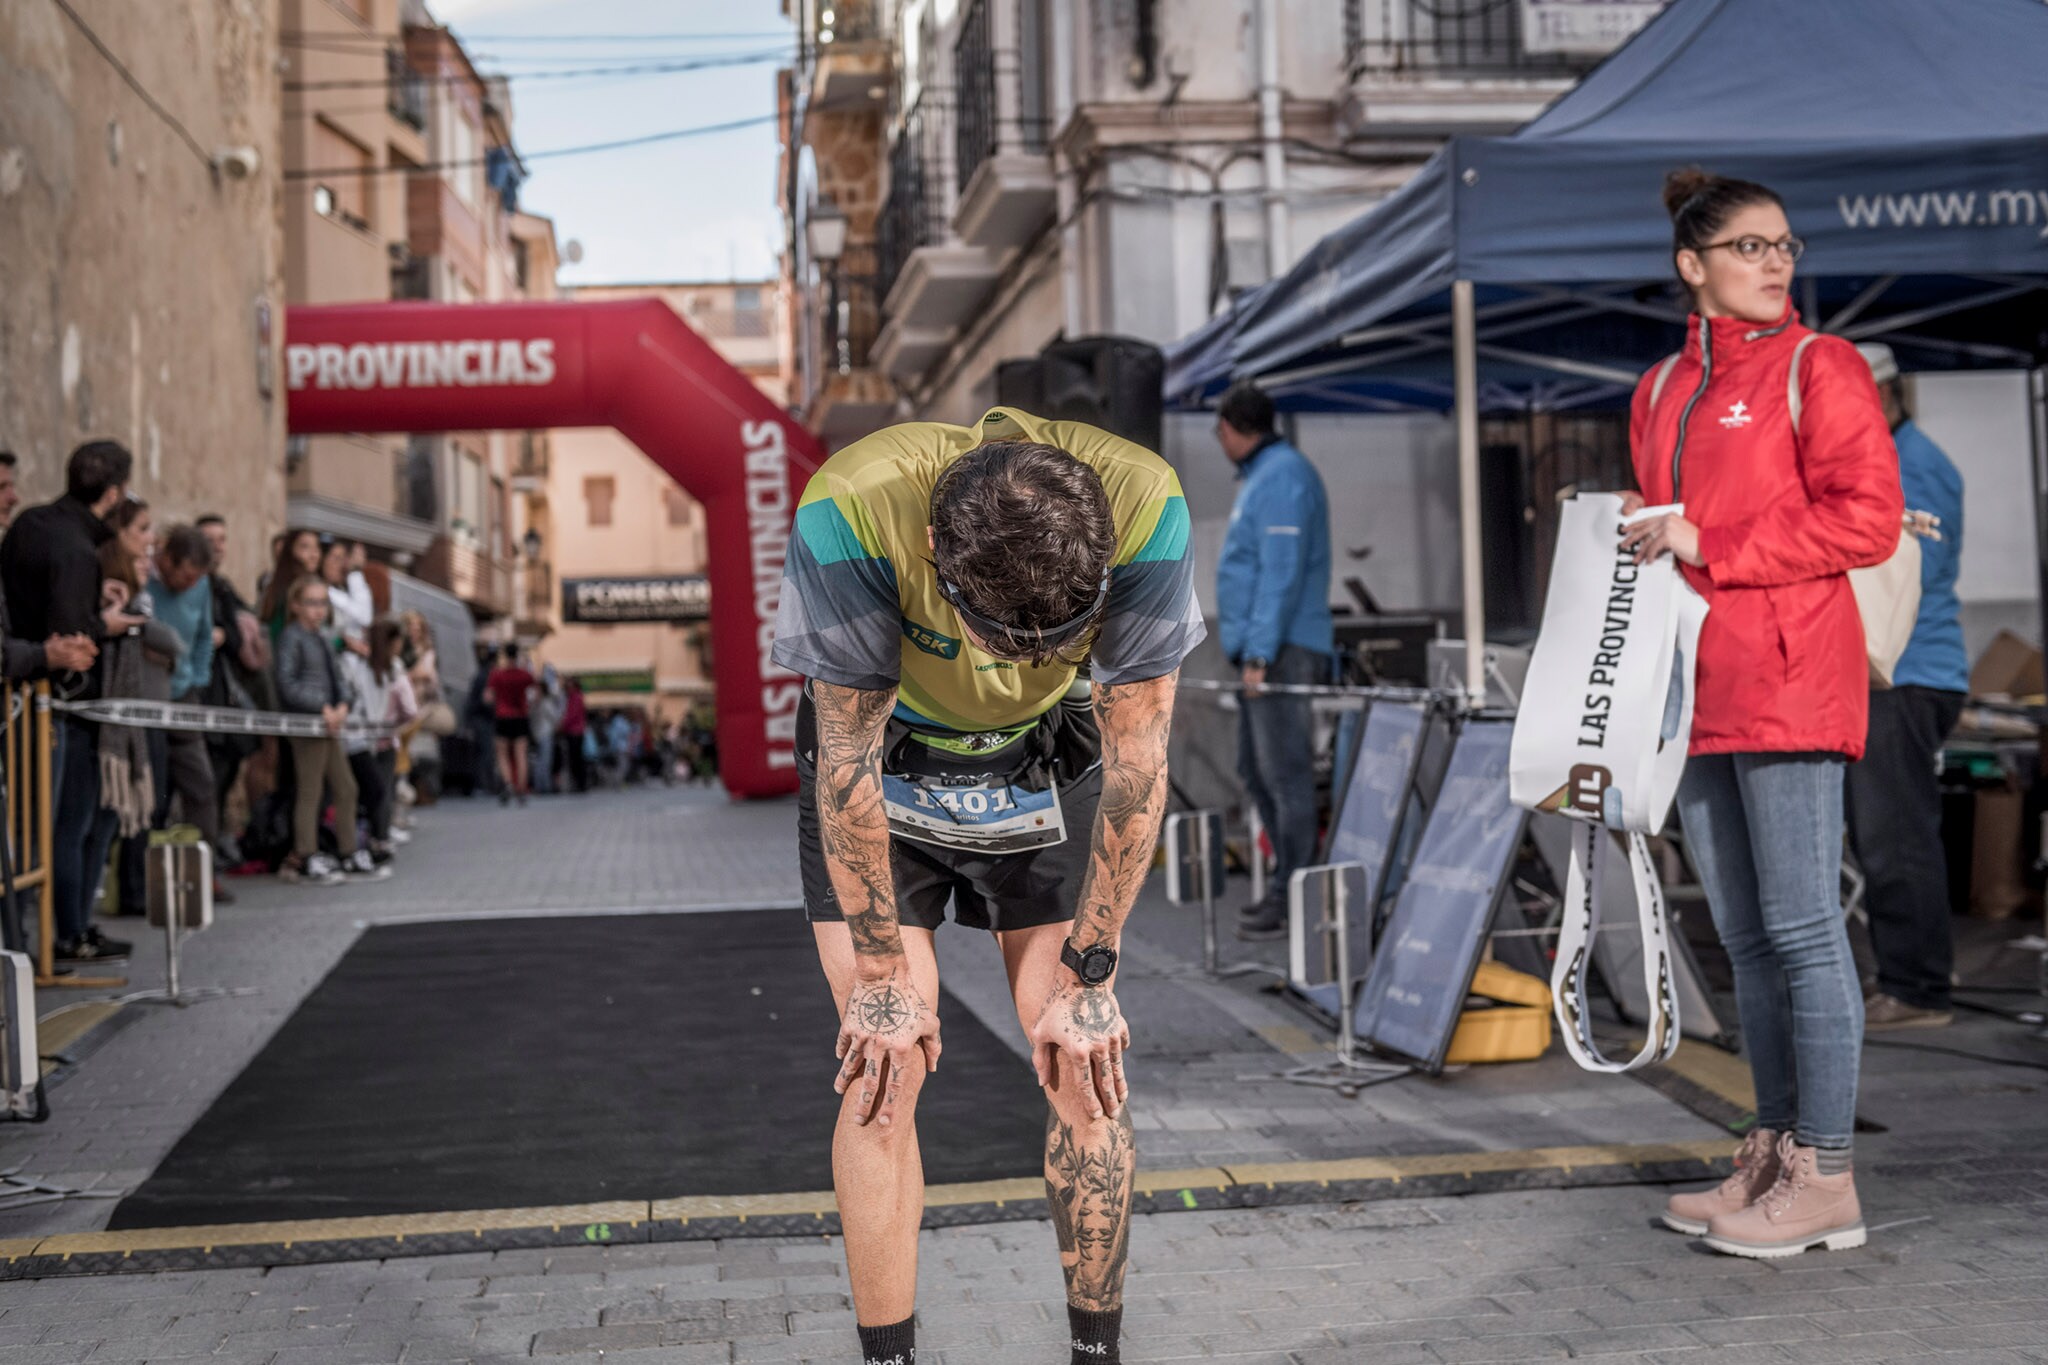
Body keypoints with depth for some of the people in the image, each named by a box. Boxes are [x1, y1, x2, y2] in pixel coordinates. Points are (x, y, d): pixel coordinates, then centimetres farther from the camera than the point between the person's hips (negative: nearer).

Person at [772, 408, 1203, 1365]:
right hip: (880, 757, -1)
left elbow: (1135, 763, -21)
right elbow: (847, 764, -25)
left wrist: (1088, 977, -15)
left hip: (1046, 760, 1)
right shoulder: (853, 510, -36)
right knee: (883, 1067, -8)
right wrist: (883, 976, -17)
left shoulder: (1144, 510, -32)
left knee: (1081, 1060, -5)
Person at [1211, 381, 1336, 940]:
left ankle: (1294, 903, -6)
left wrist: (1259, 652, -23)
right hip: (1262, 650, 11)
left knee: (1285, 772, -9)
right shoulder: (1263, 476, 20)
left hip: (1281, 652, -11)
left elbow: (1282, 573, -20)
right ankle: (1289, 883, 22)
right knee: (1258, 770, 14)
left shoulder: (1281, 478, -13)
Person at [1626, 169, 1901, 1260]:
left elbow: (1868, 518, -10)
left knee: (1801, 929, -6)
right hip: (1693, 687, 7)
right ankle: (1771, 1157, 20)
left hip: (1787, 679, -7)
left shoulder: (1820, 366, 0)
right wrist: (1626, 532, 7)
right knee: (1745, 939, 11)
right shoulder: (1660, 390, 18)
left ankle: (1826, 1181, 1)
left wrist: (1708, 548, -12)